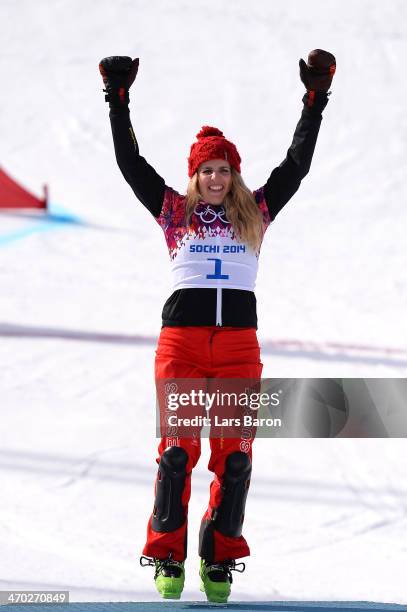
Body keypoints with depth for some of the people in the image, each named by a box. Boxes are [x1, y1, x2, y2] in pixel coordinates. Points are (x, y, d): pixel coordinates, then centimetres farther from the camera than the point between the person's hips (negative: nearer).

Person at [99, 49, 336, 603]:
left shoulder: (256, 212, 13)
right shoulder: (175, 211, 10)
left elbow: (297, 164, 13)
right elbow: (130, 163, 8)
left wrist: (315, 101, 9)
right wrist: (119, 103, 5)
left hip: (239, 341, 2)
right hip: (182, 338, -1)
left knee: (235, 452, -2)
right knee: (177, 447, -7)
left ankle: (220, 558, 6)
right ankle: (167, 556, -1)